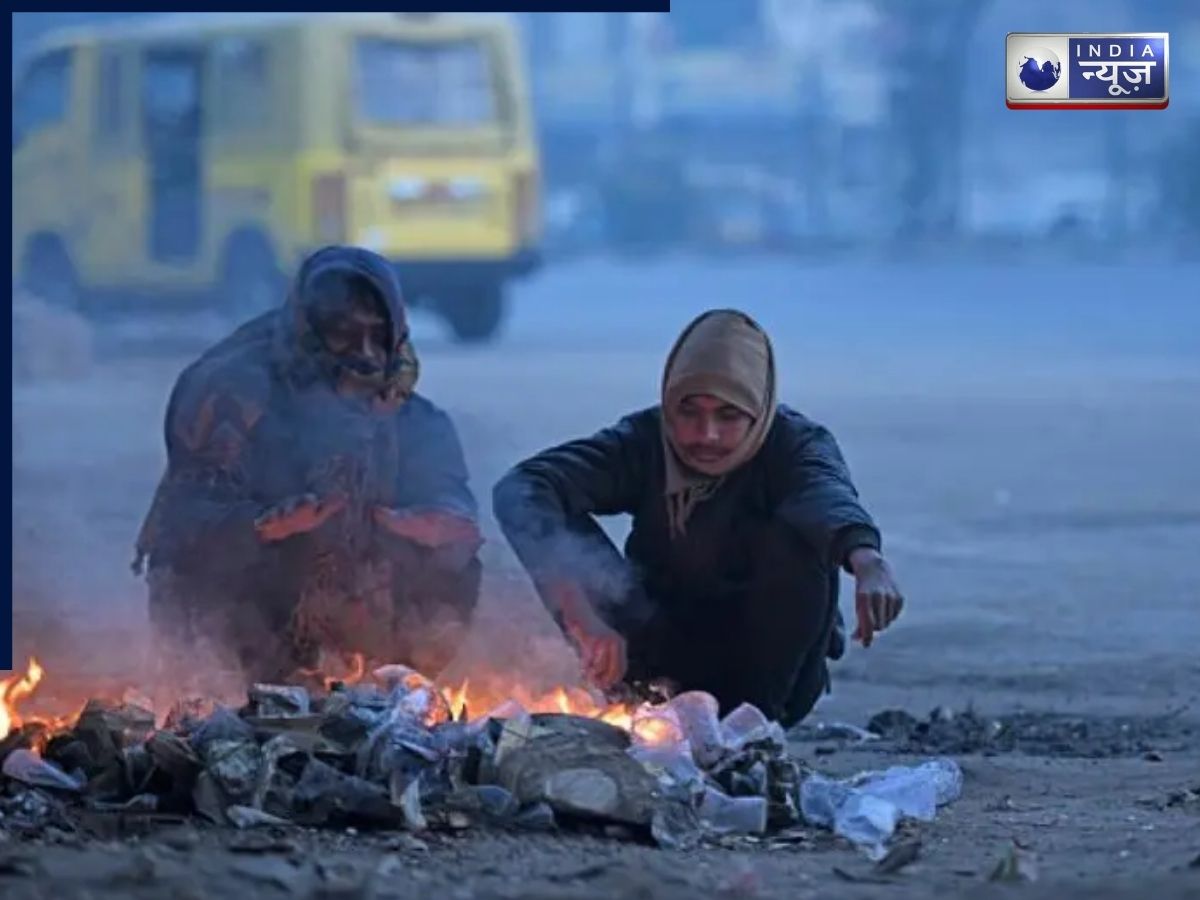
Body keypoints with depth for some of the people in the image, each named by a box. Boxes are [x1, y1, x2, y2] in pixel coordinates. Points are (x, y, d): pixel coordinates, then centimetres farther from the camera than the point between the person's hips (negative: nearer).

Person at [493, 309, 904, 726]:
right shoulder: (644, 442, -15)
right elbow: (520, 490, -31)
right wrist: (580, 614, -47)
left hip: (770, 667, -1)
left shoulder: (795, 444, -17)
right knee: (566, 530, -20)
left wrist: (866, 559, -67)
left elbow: (828, 493, -42)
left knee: (795, 539, -29)